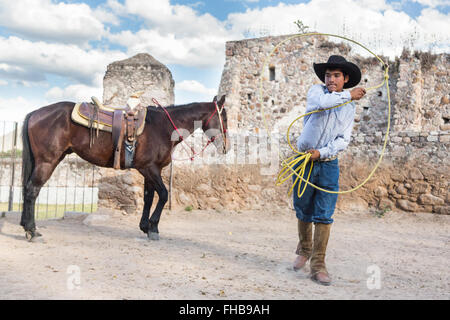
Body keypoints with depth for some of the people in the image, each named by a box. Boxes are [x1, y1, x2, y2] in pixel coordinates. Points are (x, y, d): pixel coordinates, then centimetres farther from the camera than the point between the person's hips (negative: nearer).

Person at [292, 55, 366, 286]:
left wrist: (321, 152, -16)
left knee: (324, 216, -3)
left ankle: (318, 265, 4)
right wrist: (348, 95, -10)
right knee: (303, 212, 9)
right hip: (304, 161, -1)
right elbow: (320, 102, -23)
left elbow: (343, 140, 0)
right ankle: (304, 251, 32)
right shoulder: (316, 91, 3)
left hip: (329, 165, 1)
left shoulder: (349, 109, 9)